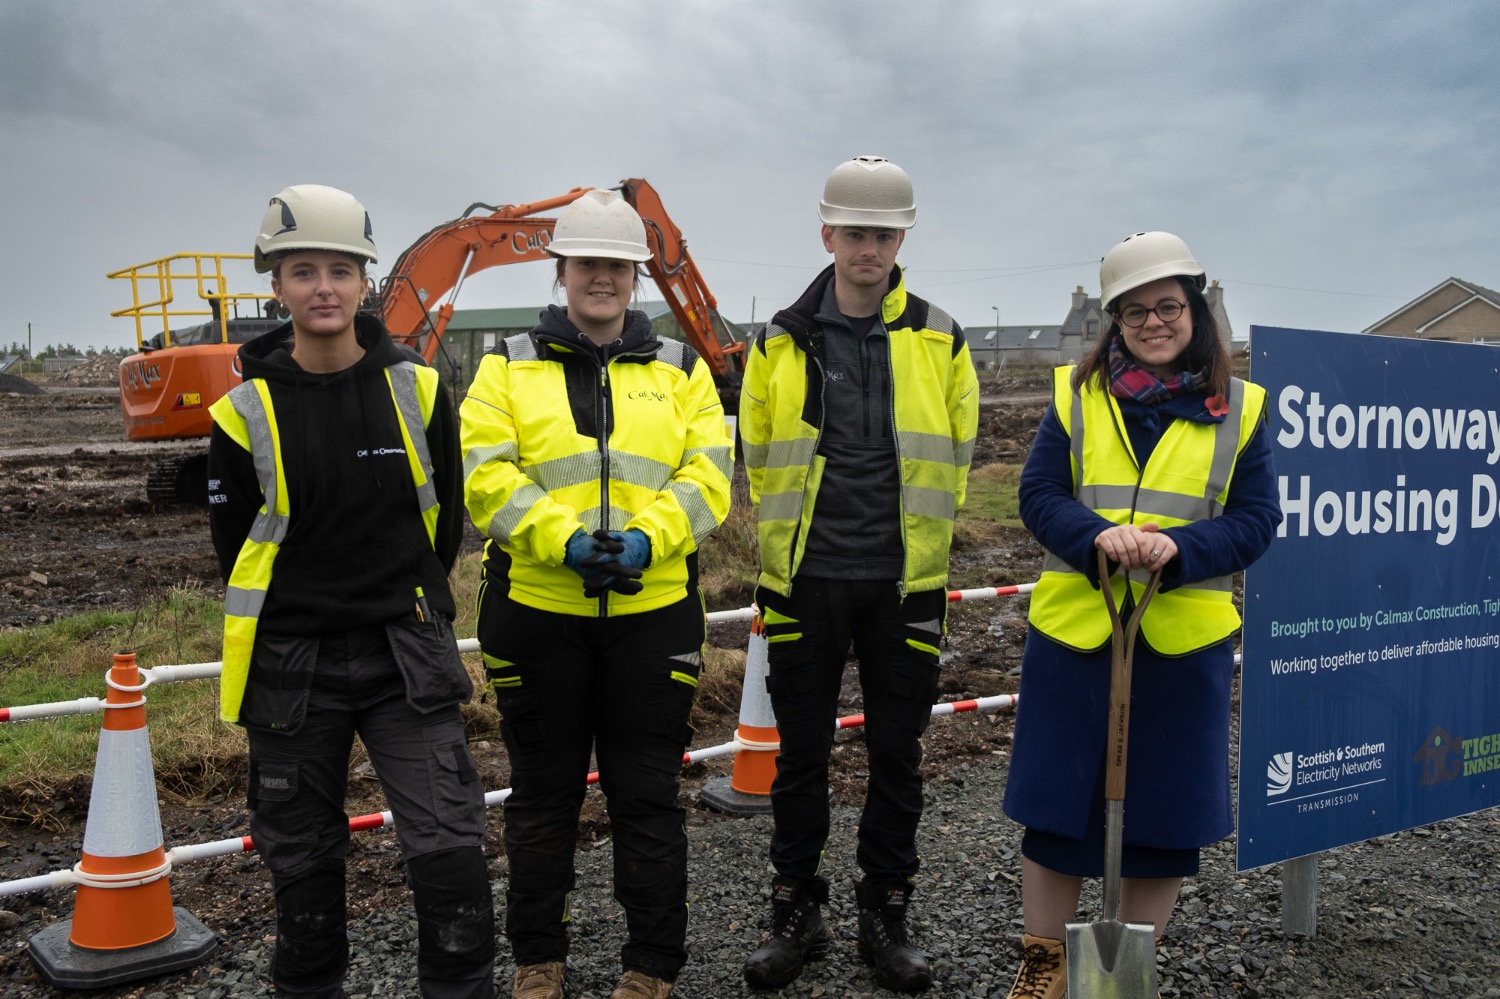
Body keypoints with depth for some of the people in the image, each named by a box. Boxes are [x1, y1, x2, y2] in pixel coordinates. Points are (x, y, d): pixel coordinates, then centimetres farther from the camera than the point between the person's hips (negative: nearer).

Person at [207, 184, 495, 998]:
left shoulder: (417, 390, -3)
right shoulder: (246, 412, -6)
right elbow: (236, 546, 5)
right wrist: (303, 625, 10)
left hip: (407, 653, 0)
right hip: (292, 665, 0)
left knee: (448, 847, -5)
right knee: (302, 861, 13)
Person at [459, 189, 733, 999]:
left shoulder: (680, 369, 10)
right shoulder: (508, 367, 6)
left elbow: (708, 473, -1)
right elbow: (486, 474, -6)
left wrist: (647, 538, -18)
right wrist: (564, 539, -21)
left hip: (652, 610, 1)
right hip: (537, 608, 0)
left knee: (647, 795, 8)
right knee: (542, 794, 13)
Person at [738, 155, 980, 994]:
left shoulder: (941, 340, 2)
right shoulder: (783, 342, 1)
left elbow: (957, 454, 10)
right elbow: (757, 451, 10)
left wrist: (910, 534, 10)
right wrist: (799, 532, 11)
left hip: (905, 582, 0)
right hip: (805, 579, 0)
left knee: (898, 752, 9)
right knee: (801, 750, 8)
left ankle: (887, 915, 24)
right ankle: (797, 913, 23)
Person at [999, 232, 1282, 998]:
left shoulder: (1239, 408, 4)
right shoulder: (1077, 395, 5)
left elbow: (1256, 519, -1)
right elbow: (1038, 494, -1)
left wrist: (1177, 547, -20)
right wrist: (1098, 534, -22)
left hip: (1184, 640, 0)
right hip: (1073, 631, 0)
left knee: (1164, 812, 9)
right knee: (1056, 800, 7)